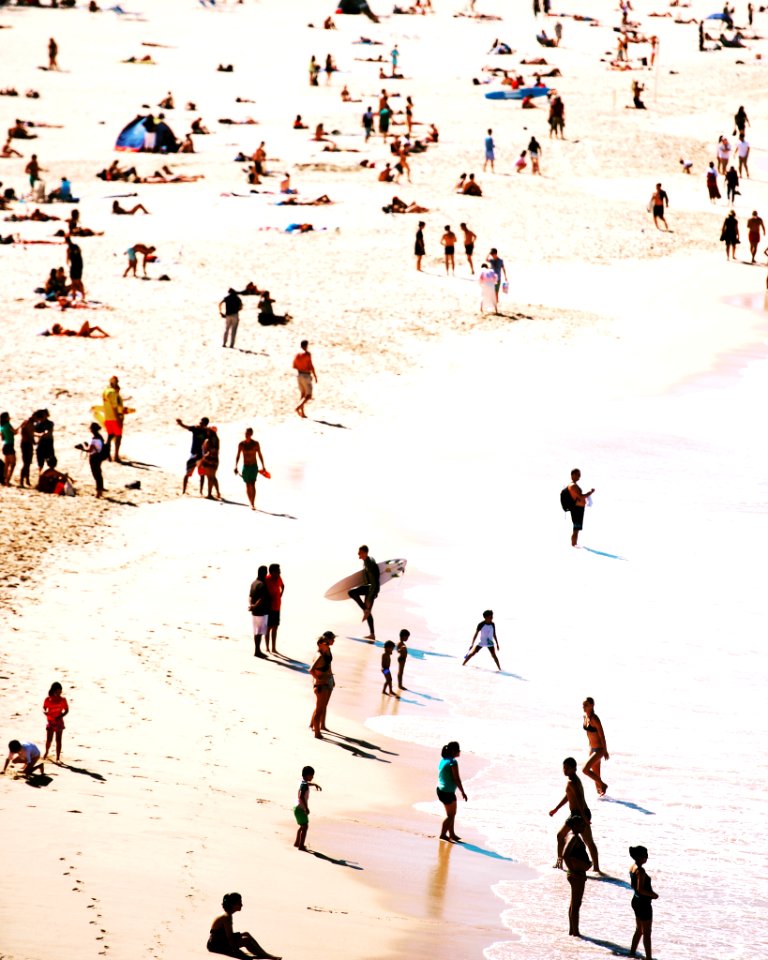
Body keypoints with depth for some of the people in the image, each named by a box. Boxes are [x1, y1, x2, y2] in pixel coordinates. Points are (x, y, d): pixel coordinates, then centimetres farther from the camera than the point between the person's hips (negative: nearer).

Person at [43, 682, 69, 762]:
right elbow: (44, 708, 1)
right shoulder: (48, 700, -7)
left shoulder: (62, 700, -7)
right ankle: (46, 753, 32)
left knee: (58, 739, -1)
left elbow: (66, 710, -1)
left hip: (59, 721, 0)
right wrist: (45, 712, -24)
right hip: (50, 722, 0)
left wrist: (60, 716, -18)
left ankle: (58, 758, 5)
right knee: (49, 739, 1)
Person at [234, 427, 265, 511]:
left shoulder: (256, 444, -4)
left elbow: (259, 455, 4)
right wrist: (236, 466, -1)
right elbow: (238, 456, 6)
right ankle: (251, 503, 18)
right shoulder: (241, 444, -1)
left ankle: (253, 504, -14)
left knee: (252, 485, -12)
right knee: (248, 485, 5)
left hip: (254, 466, -2)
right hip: (245, 466, 2)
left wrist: (263, 466, 6)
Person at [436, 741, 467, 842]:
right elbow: (457, 779, -18)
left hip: (440, 790, 9)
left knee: (451, 814, 18)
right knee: (451, 815, 4)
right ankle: (443, 834, 6)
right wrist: (463, 792, -11)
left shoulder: (443, 760, 9)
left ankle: (452, 834, 25)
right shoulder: (453, 762, -18)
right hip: (448, 792, -9)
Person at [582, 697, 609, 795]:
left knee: (585, 769, -14)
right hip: (592, 748, 8)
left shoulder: (594, 719, -23)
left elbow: (602, 736, -20)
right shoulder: (585, 716, 2)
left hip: (599, 749, -8)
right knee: (596, 774, 13)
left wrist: (605, 752, -16)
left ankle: (603, 785, 3)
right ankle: (599, 791, 25)